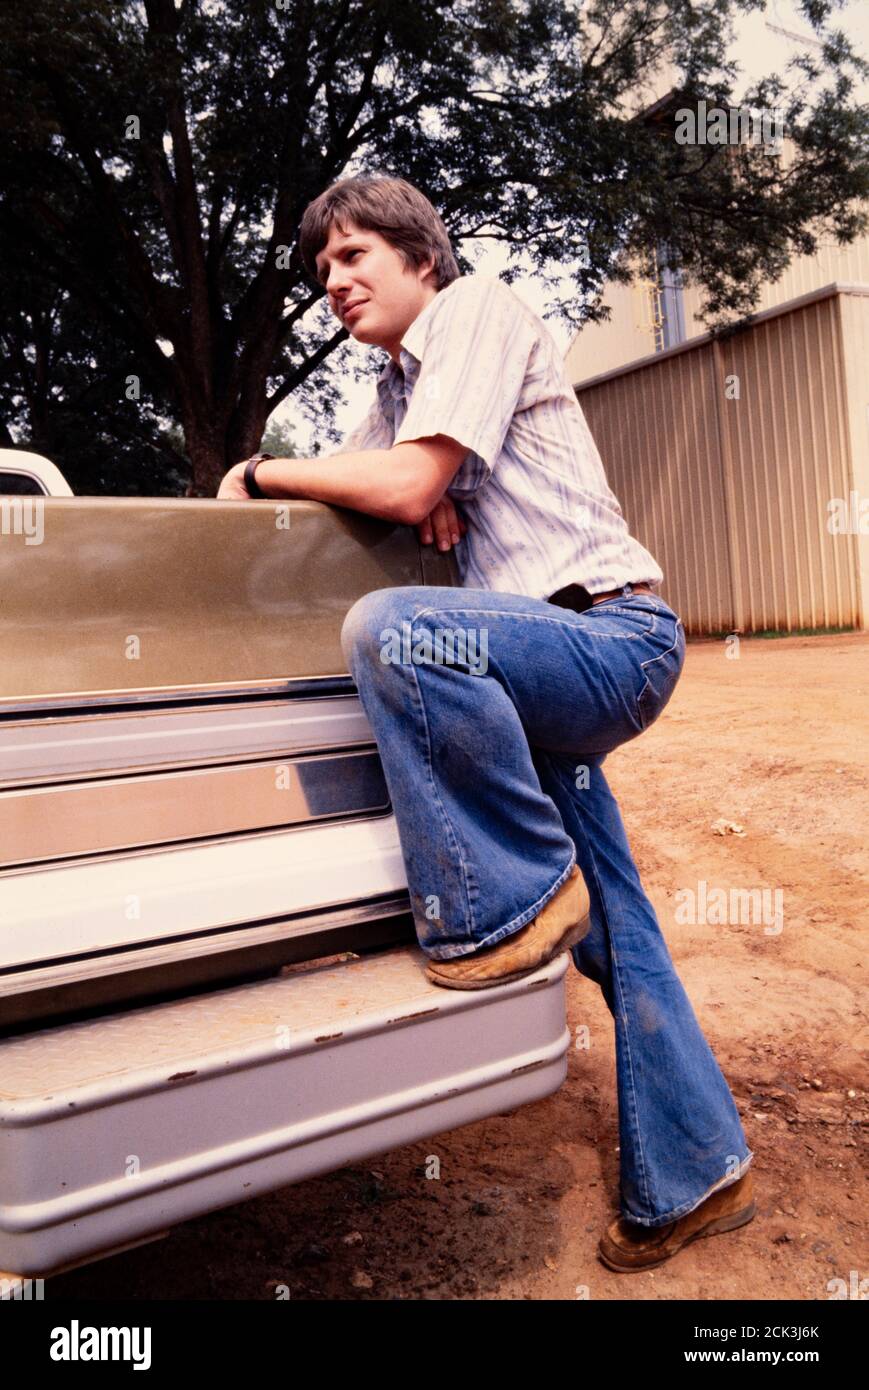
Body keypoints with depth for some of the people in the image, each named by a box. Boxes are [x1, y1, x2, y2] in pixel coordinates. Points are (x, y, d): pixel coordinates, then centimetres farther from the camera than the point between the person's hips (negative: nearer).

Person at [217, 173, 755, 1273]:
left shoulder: (478, 310, -4)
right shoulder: (397, 383, 23)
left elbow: (408, 488, -16)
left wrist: (259, 473, -4)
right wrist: (422, 498, -2)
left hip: (614, 635, -9)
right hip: (554, 665, 9)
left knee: (388, 629, -34)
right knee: (612, 939, 10)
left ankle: (519, 895, -17)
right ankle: (690, 1181, 24)